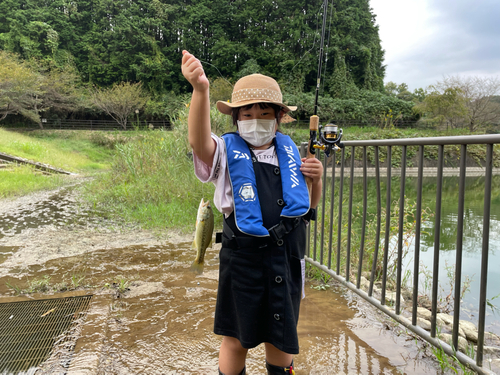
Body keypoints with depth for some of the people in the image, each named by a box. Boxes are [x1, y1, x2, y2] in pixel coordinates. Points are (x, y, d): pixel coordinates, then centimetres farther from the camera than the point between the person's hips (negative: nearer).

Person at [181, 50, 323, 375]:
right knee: (237, 339, 14)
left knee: (281, 336, 21)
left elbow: (310, 205, 14)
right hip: (243, 260, -3)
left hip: (287, 259, 4)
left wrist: (317, 179, -7)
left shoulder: (289, 150, 4)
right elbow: (199, 142, -34)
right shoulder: (227, 151, -8)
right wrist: (201, 89, -50)